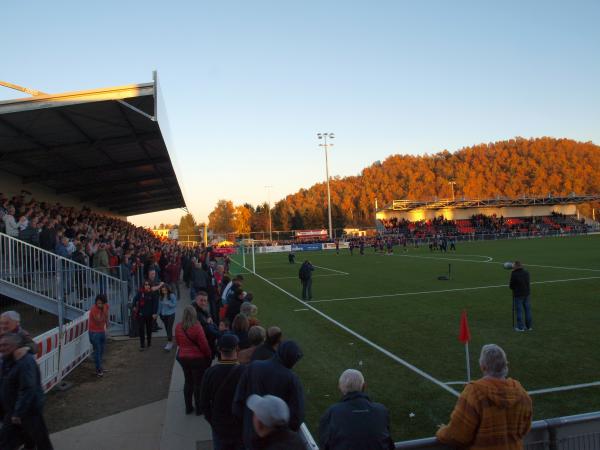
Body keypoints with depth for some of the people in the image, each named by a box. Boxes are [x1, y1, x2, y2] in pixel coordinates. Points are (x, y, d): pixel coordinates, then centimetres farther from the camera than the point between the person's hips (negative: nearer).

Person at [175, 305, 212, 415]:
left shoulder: (178, 327, -6)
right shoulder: (196, 327, -22)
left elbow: (178, 342, 9)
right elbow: (204, 344, -17)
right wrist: (209, 355, -1)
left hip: (183, 357, 5)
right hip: (197, 358, -5)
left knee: (188, 382, 19)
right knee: (198, 383, 9)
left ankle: (188, 407, 28)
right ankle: (199, 409, 18)